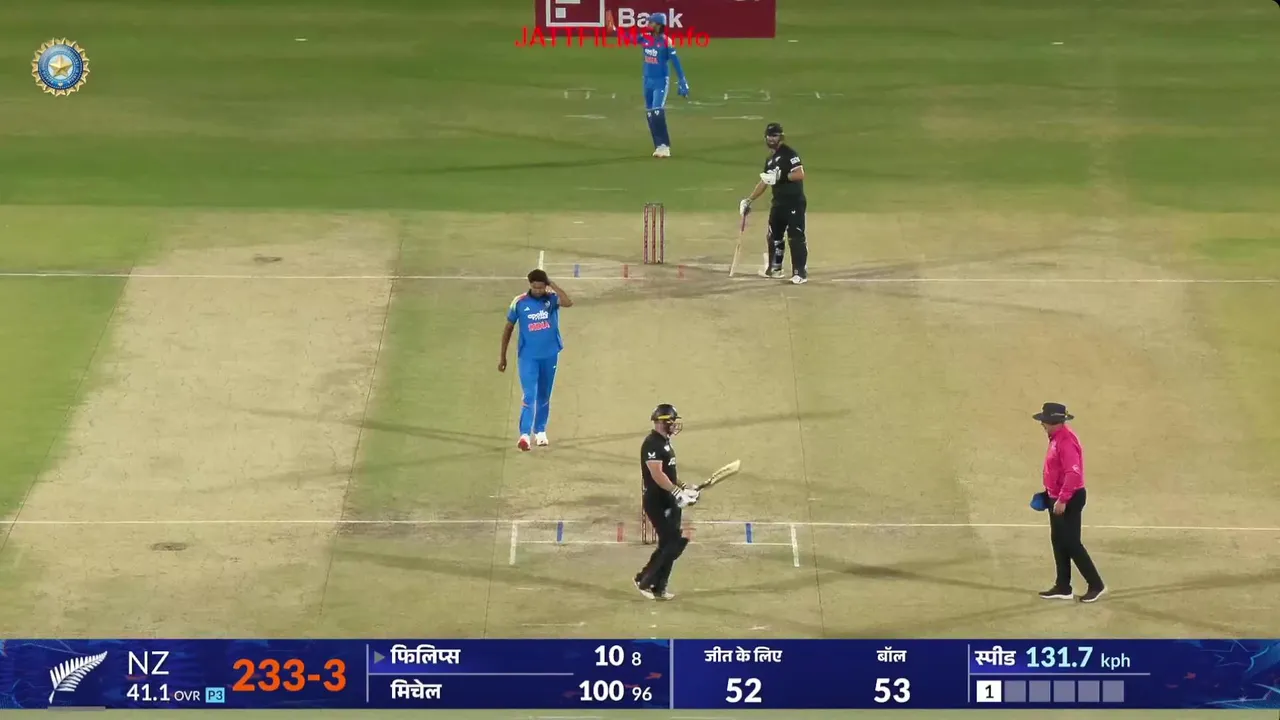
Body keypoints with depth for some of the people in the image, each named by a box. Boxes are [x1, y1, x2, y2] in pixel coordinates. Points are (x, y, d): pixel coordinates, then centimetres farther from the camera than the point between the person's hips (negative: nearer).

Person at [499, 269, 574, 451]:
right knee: (530, 396, -14)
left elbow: (569, 302, -30)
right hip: (528, 356, -2)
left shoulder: (552, 299, -6)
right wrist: (503, 357, 7)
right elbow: (508, 329, 4)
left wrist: (553, 286, -24)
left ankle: (540, 431, 28)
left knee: (544, 397, 14)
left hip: (549, 355, 2)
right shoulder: (519, 303, -6)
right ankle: (524, 435, -20)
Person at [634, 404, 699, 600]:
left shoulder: (665, 443, 15)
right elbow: (657, 474, -25)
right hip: (656, 502, -10)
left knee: (668, 545, 10)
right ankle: (645, 580, -4)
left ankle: (658, 588, 15)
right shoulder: (652, 444, -16)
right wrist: (677, 492, -28)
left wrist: (683, 489, 11)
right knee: (674, 542, -11)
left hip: (669, 502, 10)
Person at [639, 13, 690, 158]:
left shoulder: (666, 41, -13)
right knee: (650, 114, 7)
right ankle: (659, 146, 15)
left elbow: (675, 62, -13)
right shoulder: (645, 38, 3)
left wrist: (683, 82, -14)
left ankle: (664, 146, -13)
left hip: (661, 81, -7)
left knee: (657, 112, -17)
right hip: (648, 80, 7)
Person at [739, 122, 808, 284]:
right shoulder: (770, 160, 17)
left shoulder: (789, 153, -11)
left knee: (796, 237, -11)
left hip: (795, 202, -9)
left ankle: (800, 273, -10)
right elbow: (764, 182, 23)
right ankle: (774, 268, 30)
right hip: (778, 203, 9)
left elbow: (800, 174, -21)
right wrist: (749, 201, 21)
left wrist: (780, 177, -27)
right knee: (773, 235, 16)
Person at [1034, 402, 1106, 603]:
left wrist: (1062, 500, -27)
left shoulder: (1066, 441, -23)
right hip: (1058, 498, 10)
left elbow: (1073, 473, -29)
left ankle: (1096, 585, 2)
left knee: (1071, 544, -6)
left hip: (1069, 500, -10)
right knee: (1058, 542, 13)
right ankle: (1062, 587, 20)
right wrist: (1050, 493, 20)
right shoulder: (1056, 438, 10)